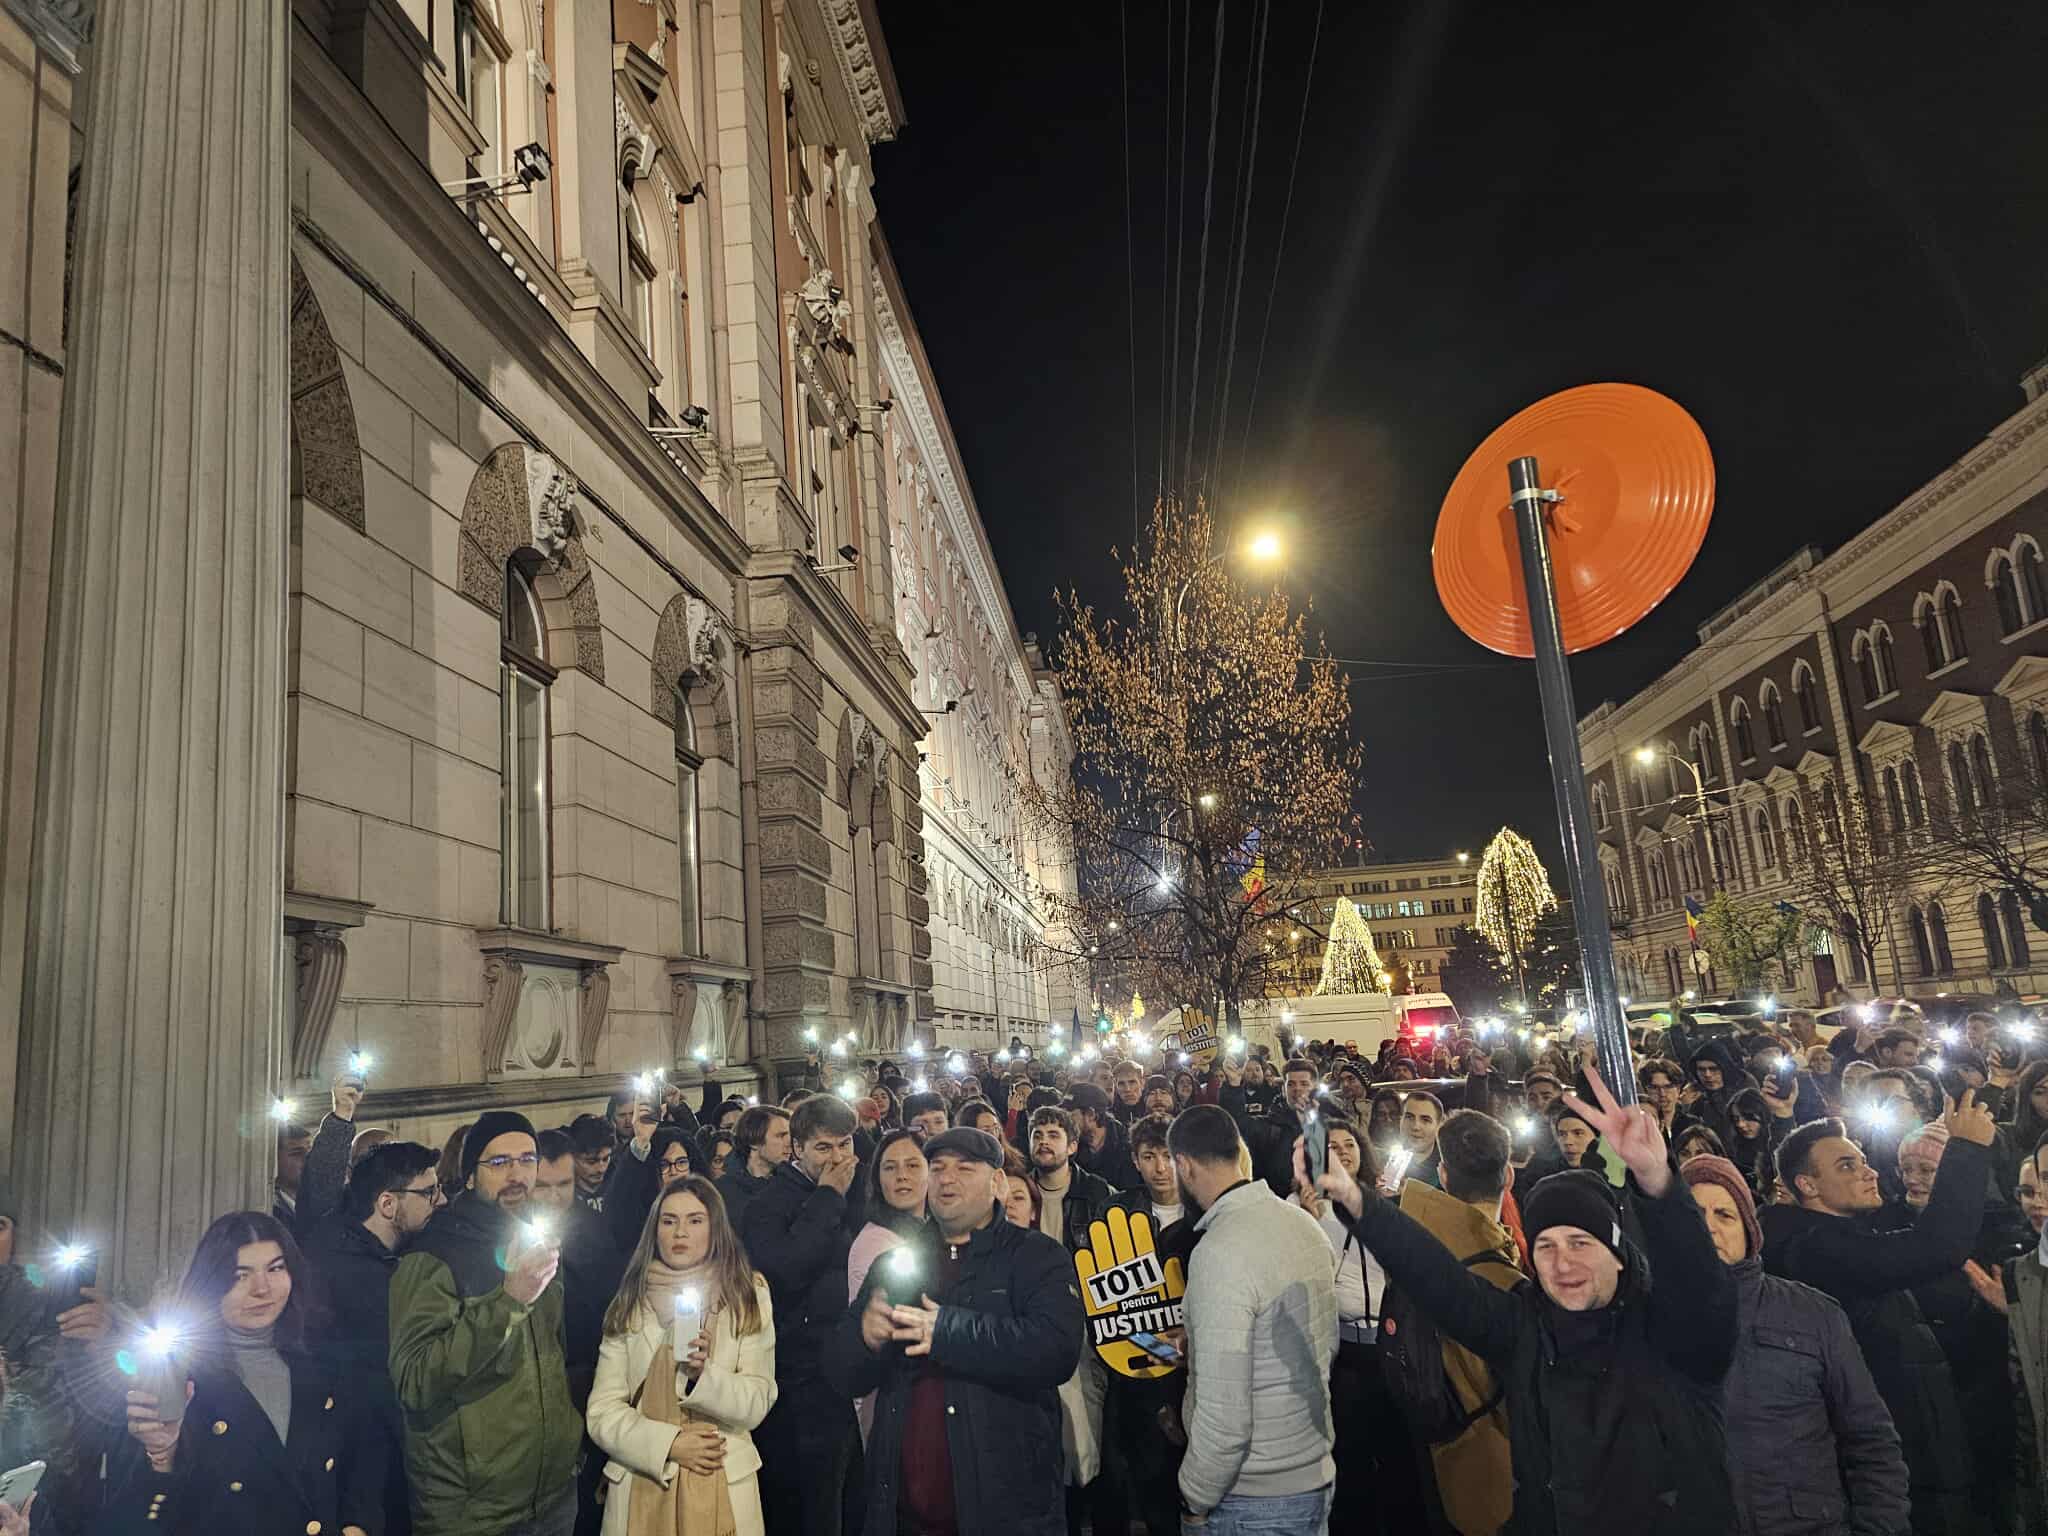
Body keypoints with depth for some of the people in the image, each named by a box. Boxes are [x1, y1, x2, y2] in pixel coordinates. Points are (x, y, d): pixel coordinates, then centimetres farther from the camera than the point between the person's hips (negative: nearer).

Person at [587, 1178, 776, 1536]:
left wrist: (704, 1376, -24)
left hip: (724, 1487, -1)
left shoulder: (748, 1297, -2)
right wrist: (667, 1444, -15)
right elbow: (602, 1413, -2)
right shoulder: (628, 1306, 2)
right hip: (640, 1487, 1)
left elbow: (757, 1403, -7)